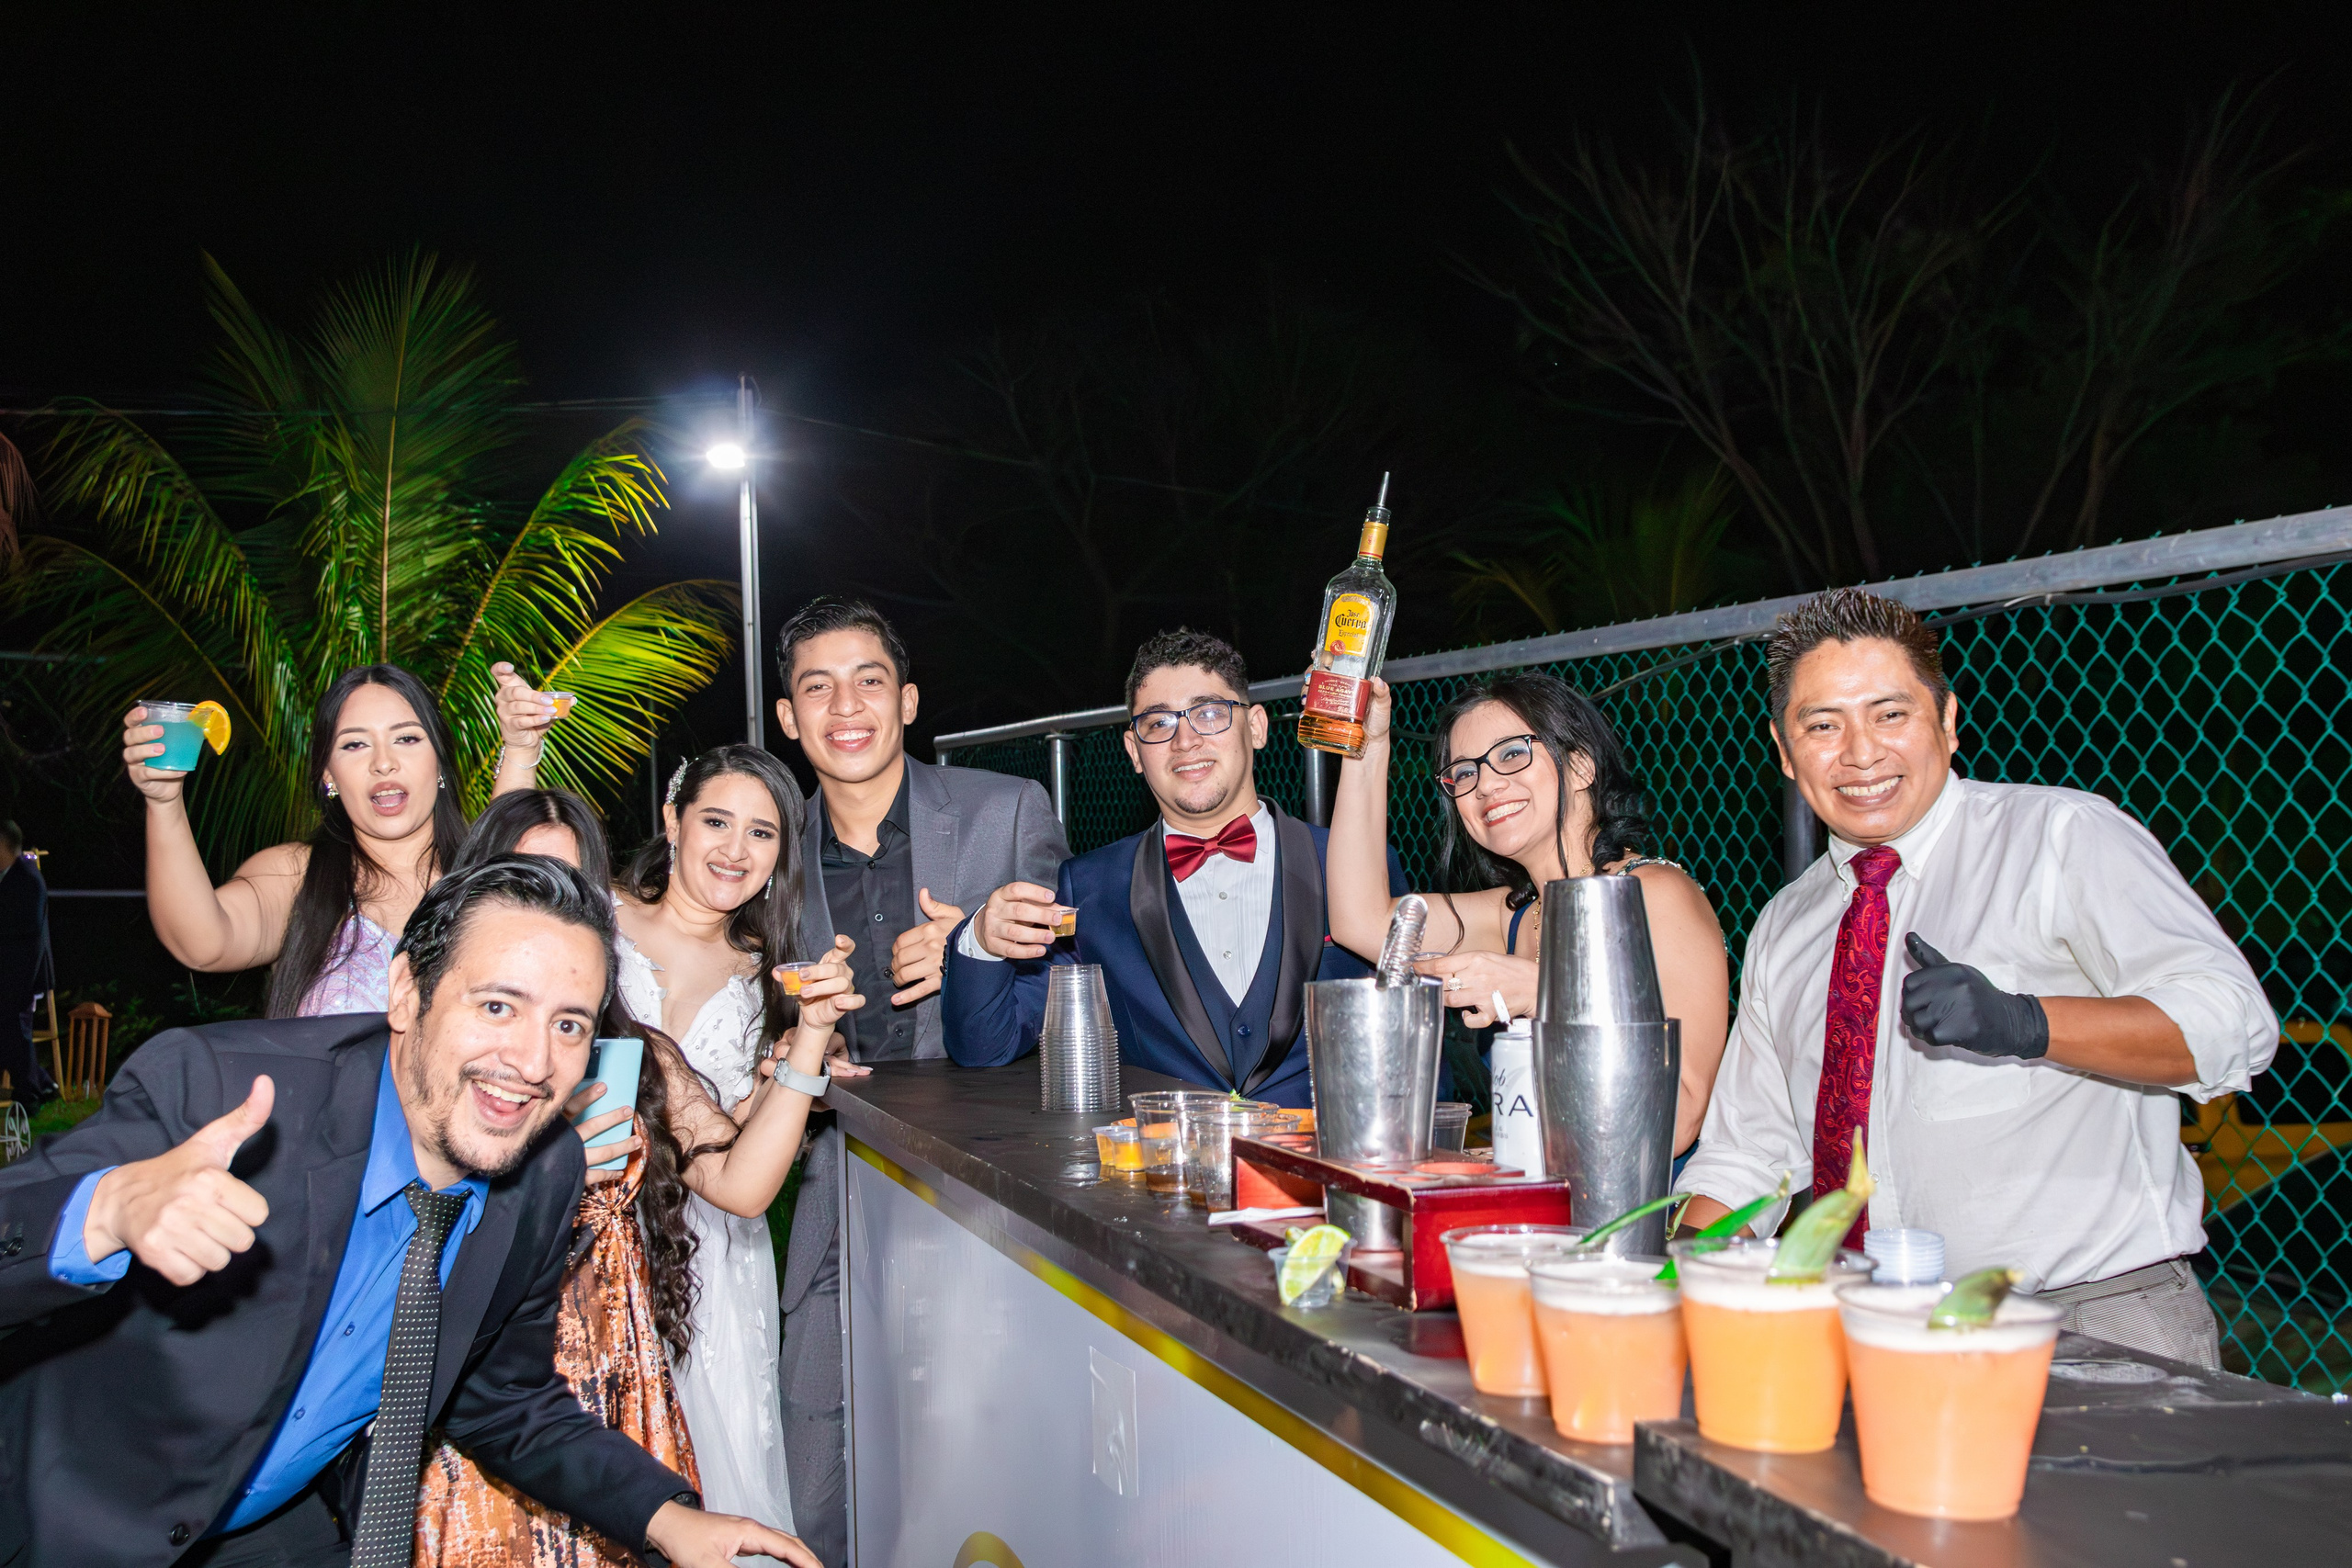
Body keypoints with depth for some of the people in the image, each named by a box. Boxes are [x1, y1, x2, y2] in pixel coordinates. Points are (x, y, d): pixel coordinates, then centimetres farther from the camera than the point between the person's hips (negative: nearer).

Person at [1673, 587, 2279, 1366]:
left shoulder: (2062, 834, -2)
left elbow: (2231, 1022, -12)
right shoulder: (1783, 930, 14)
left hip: (2101, 1318, -5)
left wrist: (2022, 1023, -27)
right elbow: (1747, 1152, 16)